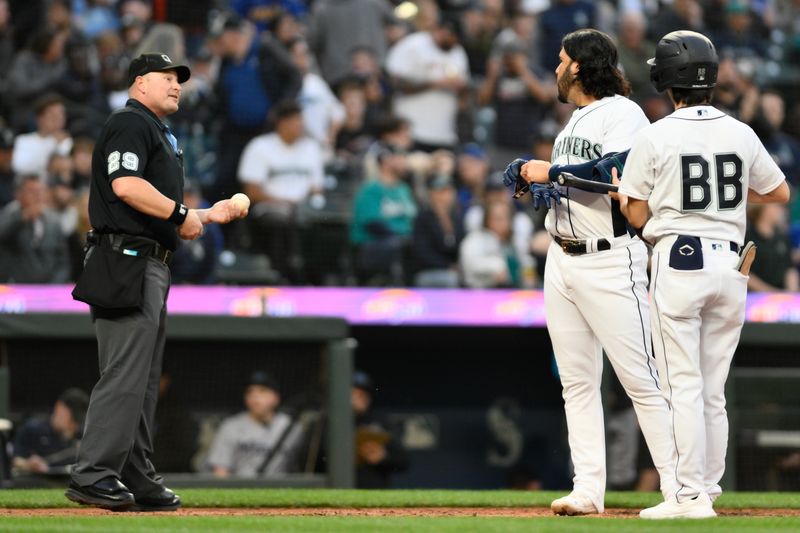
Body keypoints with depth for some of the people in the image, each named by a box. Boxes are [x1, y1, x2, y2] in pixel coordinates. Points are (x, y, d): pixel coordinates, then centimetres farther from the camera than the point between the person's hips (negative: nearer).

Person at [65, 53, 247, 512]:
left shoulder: (160, 133, 26)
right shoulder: (130, 124, -6)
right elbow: (125, 185, -22)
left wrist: (208, 214, 25)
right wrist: (182, 213, -16)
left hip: (152, 266, 11)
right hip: (127, 263, -11)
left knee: (144, 380, 11)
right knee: (125, 374, -15)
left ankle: (137, 479, 14)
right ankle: (93, 475, -16)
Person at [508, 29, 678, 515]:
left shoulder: (623, 113, -9)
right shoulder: (576, 119, 20)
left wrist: (550, 173, -18)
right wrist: (537, 183, 8)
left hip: (610, 261, -9)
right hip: (563, 262, 9)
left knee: (641, 377, -9)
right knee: (577, 382, 6)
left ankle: (677, 489, -7)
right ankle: (588, 490, 7)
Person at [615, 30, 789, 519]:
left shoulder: (655, 137, -7)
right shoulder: (741, 134, 5)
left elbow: (637, 217, -2)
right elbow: (781, 193, 17)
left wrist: (617, 191, 18)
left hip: (678, 263, -4)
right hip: (731, 264, 4)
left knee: (683, 386, -3)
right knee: (714, 391, 11)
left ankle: (691, 494, -7)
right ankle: (709, 490, 14)